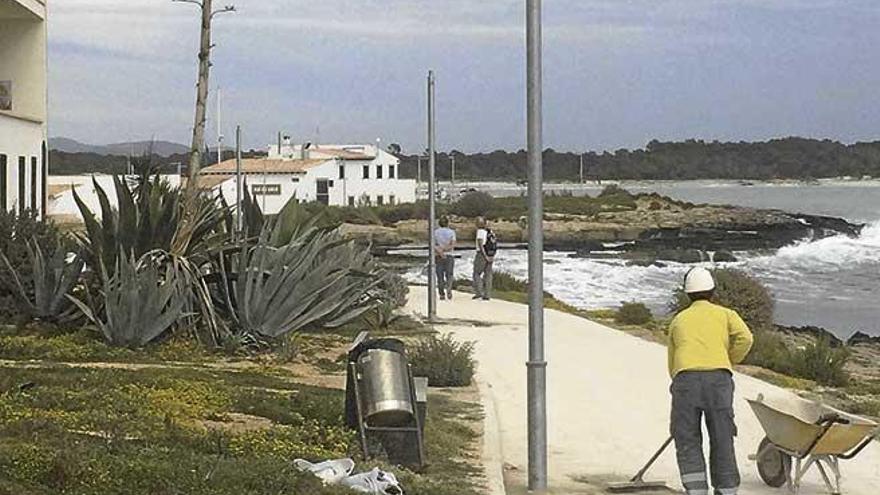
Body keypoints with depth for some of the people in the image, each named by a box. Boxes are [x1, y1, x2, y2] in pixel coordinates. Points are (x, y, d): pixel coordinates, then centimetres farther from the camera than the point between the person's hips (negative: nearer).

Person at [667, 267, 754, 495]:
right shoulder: (725, 314, 22)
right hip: (718, 377, -1)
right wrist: (728, 363, 16)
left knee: (687, 442, 6)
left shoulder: (678, 320, 28)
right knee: (722, 440, 9)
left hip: (685, 377, 1)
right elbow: (745, 338, 2)